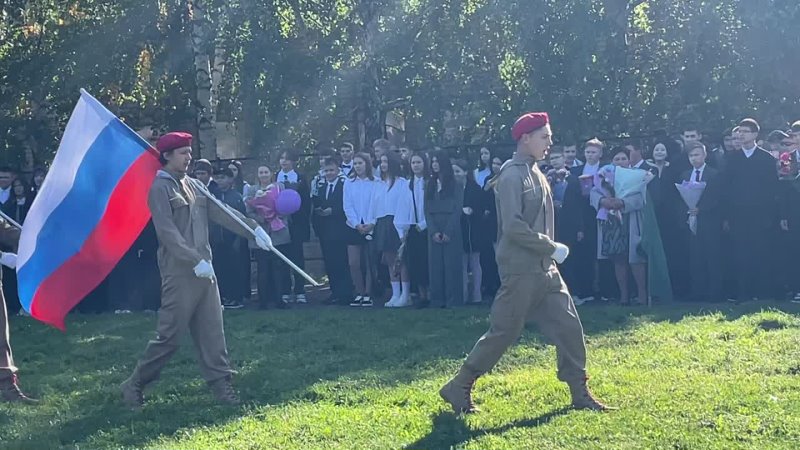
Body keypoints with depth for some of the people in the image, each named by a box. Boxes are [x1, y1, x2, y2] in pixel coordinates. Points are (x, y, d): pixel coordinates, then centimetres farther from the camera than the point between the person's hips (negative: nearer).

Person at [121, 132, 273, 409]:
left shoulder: (193, 186, 15)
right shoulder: (160, 188, -8)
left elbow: (220, 212, 13)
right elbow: (167, 232, -17)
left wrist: (254, 230, 2)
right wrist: (195, 261, -24)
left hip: (205, 270, 8)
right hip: (179, 273, -7)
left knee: (212, 331, 6)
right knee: (170, 335, -4)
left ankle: (220, 384, 10)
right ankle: (135, 385, 9)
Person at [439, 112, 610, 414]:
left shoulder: (534, 173, 14)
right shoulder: (512, 175, -14)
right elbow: (513, 227, -22)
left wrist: (550, 250, 11)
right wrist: (552, 248, -16)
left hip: (545, 269, 9)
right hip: (521, 271, -9)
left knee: (569, 327, 6)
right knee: (503, 333, -4)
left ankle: (580, 394, 15)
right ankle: (459, 388, 8)